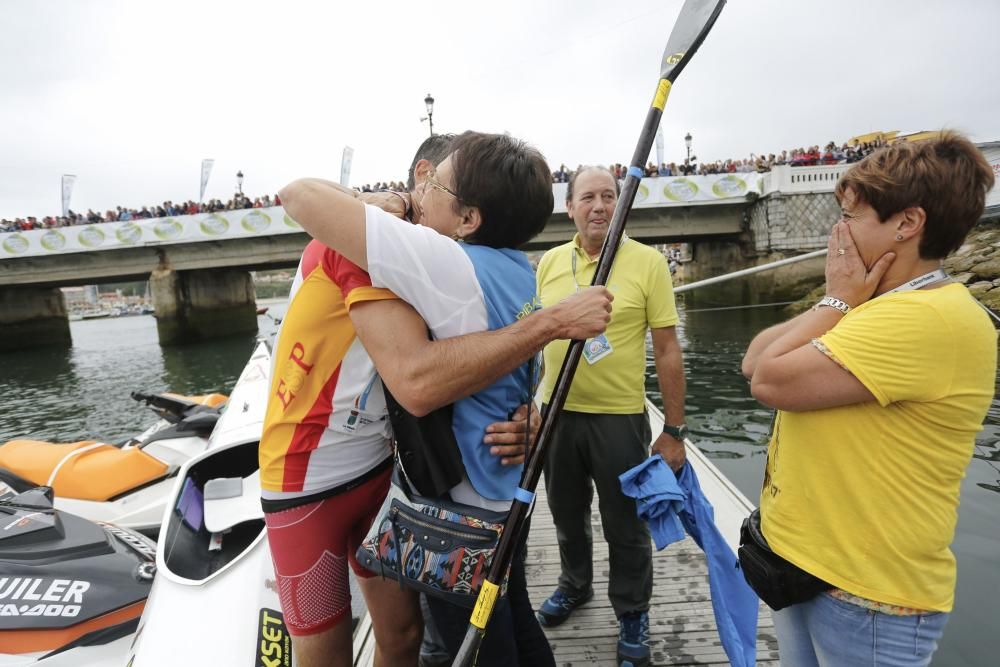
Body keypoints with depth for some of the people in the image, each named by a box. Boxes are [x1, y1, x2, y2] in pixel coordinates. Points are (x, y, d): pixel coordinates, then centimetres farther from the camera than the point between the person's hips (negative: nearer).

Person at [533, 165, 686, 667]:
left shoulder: (648, 262, -9)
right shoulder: (549, 262, 1)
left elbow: (667, 351, -7)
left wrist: (674, 430, -7)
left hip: (620, 417, -3)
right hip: (556, 413, 4)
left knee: (625, 525, 13)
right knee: (567, 514, 22)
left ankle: (632, 613, 39)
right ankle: (575, 584, 49)